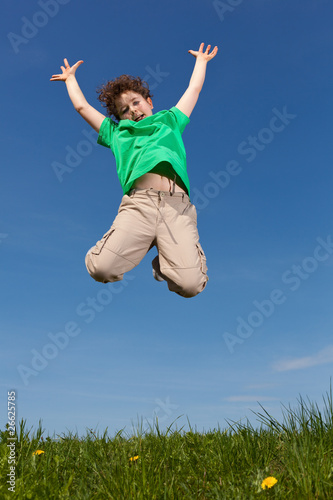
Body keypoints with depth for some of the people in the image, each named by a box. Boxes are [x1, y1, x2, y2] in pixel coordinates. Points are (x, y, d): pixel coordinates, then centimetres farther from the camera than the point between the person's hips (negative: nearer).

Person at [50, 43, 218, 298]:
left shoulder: (169, 120, 32)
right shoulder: (117, 132, 30)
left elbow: (194, 88, 44)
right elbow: (82, 106, 39)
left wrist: (201, 61, 59)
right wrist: (70, 78, 54)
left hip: (177, 205, 0)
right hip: (138, 204, 1)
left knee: (190, 284, -19)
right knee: (100, 267, -23)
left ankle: (164, 260, 16)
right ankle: (143, 244, 9)